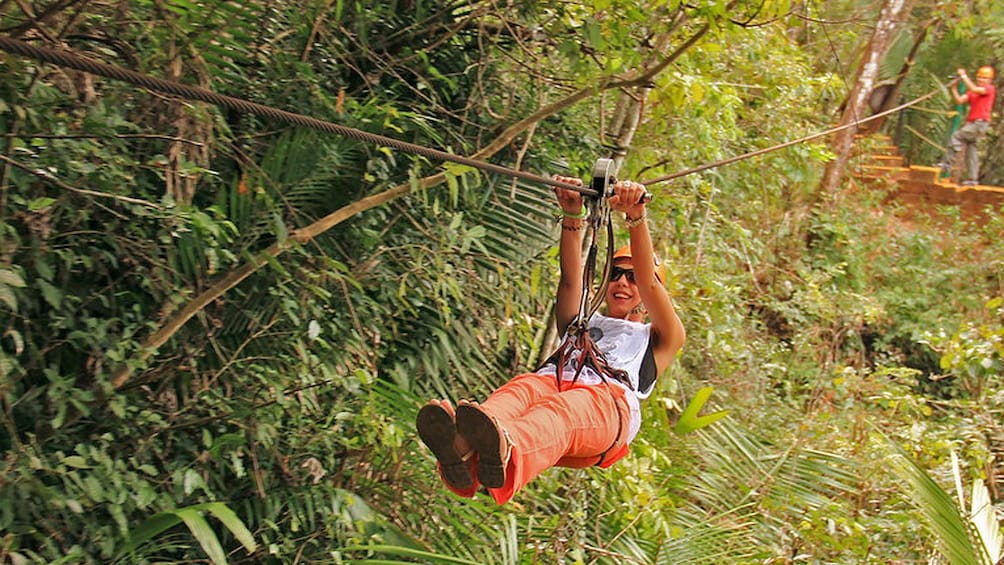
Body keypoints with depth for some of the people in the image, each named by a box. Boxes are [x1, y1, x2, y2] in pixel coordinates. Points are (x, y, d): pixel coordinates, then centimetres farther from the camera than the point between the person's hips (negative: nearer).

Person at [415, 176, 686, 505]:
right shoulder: (582, 323, 42)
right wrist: (572, 216, 9)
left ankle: (505, 455, -74)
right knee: (521, 388, -35)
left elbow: (650, 283, 16)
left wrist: (636, 218, 1)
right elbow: (571, 280, 23)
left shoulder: (659, 339, 33)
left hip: (609, 398, -3)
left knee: (564, 408, -39)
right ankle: (463, 449, -68)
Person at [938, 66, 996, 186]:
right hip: (971, 123, 8)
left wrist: (964, 76, -16)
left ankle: (947, 164, -24)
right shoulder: (972, 92, 18)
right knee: (971, 150, 8)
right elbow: (960, 100, 6)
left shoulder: (990, 89, -2)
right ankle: (972, 178, 11)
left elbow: (974, 89, -19)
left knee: (956, 136, -21)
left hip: (980, 123, -8)